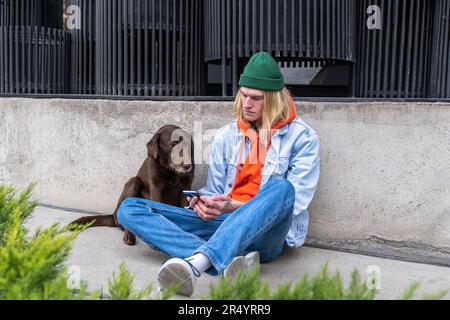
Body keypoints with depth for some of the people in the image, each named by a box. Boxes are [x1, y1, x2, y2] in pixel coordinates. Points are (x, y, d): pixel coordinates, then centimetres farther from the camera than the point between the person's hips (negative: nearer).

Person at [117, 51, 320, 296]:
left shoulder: (302, 137, 0)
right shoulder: (227, 136, 12)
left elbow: (294, 201, -7)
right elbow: (213, 192, 15)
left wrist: (235, 206, -19)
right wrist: (203, 203, -10)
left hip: (264, 234, -4)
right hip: (223, 223, 4)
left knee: (281, 188, -37)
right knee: (129, 209, -13)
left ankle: (196, 262, -51)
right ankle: (229, 260, -35)